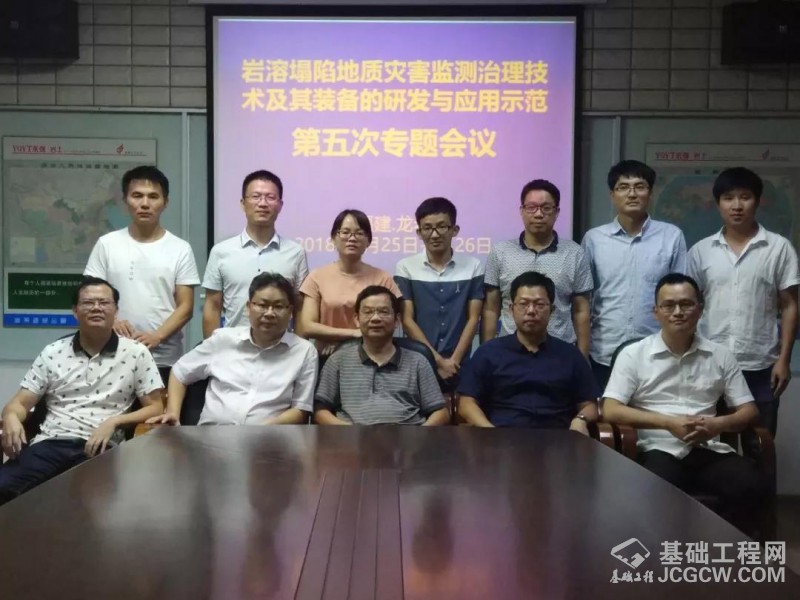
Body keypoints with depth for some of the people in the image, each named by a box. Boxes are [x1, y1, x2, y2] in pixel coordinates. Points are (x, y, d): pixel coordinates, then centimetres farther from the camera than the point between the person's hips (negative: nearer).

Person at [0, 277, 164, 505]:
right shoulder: (53, 352, 14)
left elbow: (155, 408, 7)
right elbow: (19, 403, 14)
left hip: (101, 447, -2)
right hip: (51, 443, 2)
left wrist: (114, 422, -10)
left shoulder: (136, 353, 6)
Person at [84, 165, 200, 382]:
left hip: (166, 361, 0)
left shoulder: (180, 249, 2)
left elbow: (185, 306, -1)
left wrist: (157, 336, -17)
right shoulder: (107, 244, 5)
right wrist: (111, 321, -17)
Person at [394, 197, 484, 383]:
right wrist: (438, 361, -9)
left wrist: (454, 360, -8)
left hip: (459, 365, 1)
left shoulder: (473, 266, 3)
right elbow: (407, 320, -4)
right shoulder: (406, 267, -1)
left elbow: (473, 318, 2)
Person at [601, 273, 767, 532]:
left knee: (753, 487, -25)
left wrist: (717, 424, -10)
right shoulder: (633, 354, 3)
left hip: (709, 450, 4)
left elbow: (749, 411, 13)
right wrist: (668, 422, -14)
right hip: (660, 451, -3)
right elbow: (610, 411, -5)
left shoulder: (721, 356, 12)